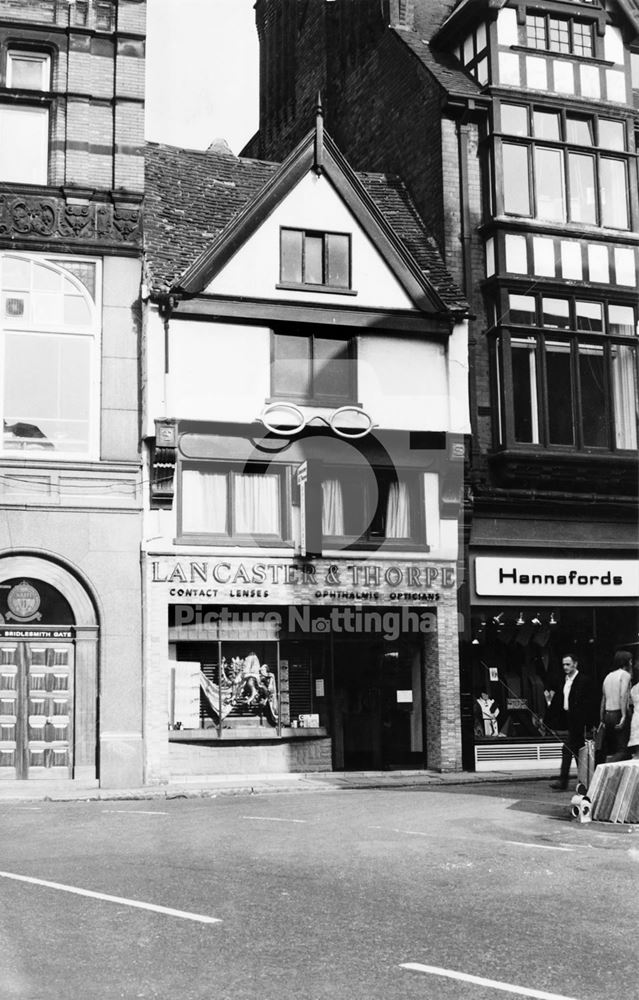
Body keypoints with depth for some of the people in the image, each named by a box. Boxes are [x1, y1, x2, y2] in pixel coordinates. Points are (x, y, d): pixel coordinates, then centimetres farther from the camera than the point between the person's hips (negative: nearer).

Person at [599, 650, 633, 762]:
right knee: (622, 750, -10)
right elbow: (623, 695, -18)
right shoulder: (625, 674, -3)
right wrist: (624, 716, -23)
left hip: (607, 714, 7)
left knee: (610, 751, 10)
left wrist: (602, 720, 24)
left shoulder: (608, 676, 17)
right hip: (619, 714, -7)